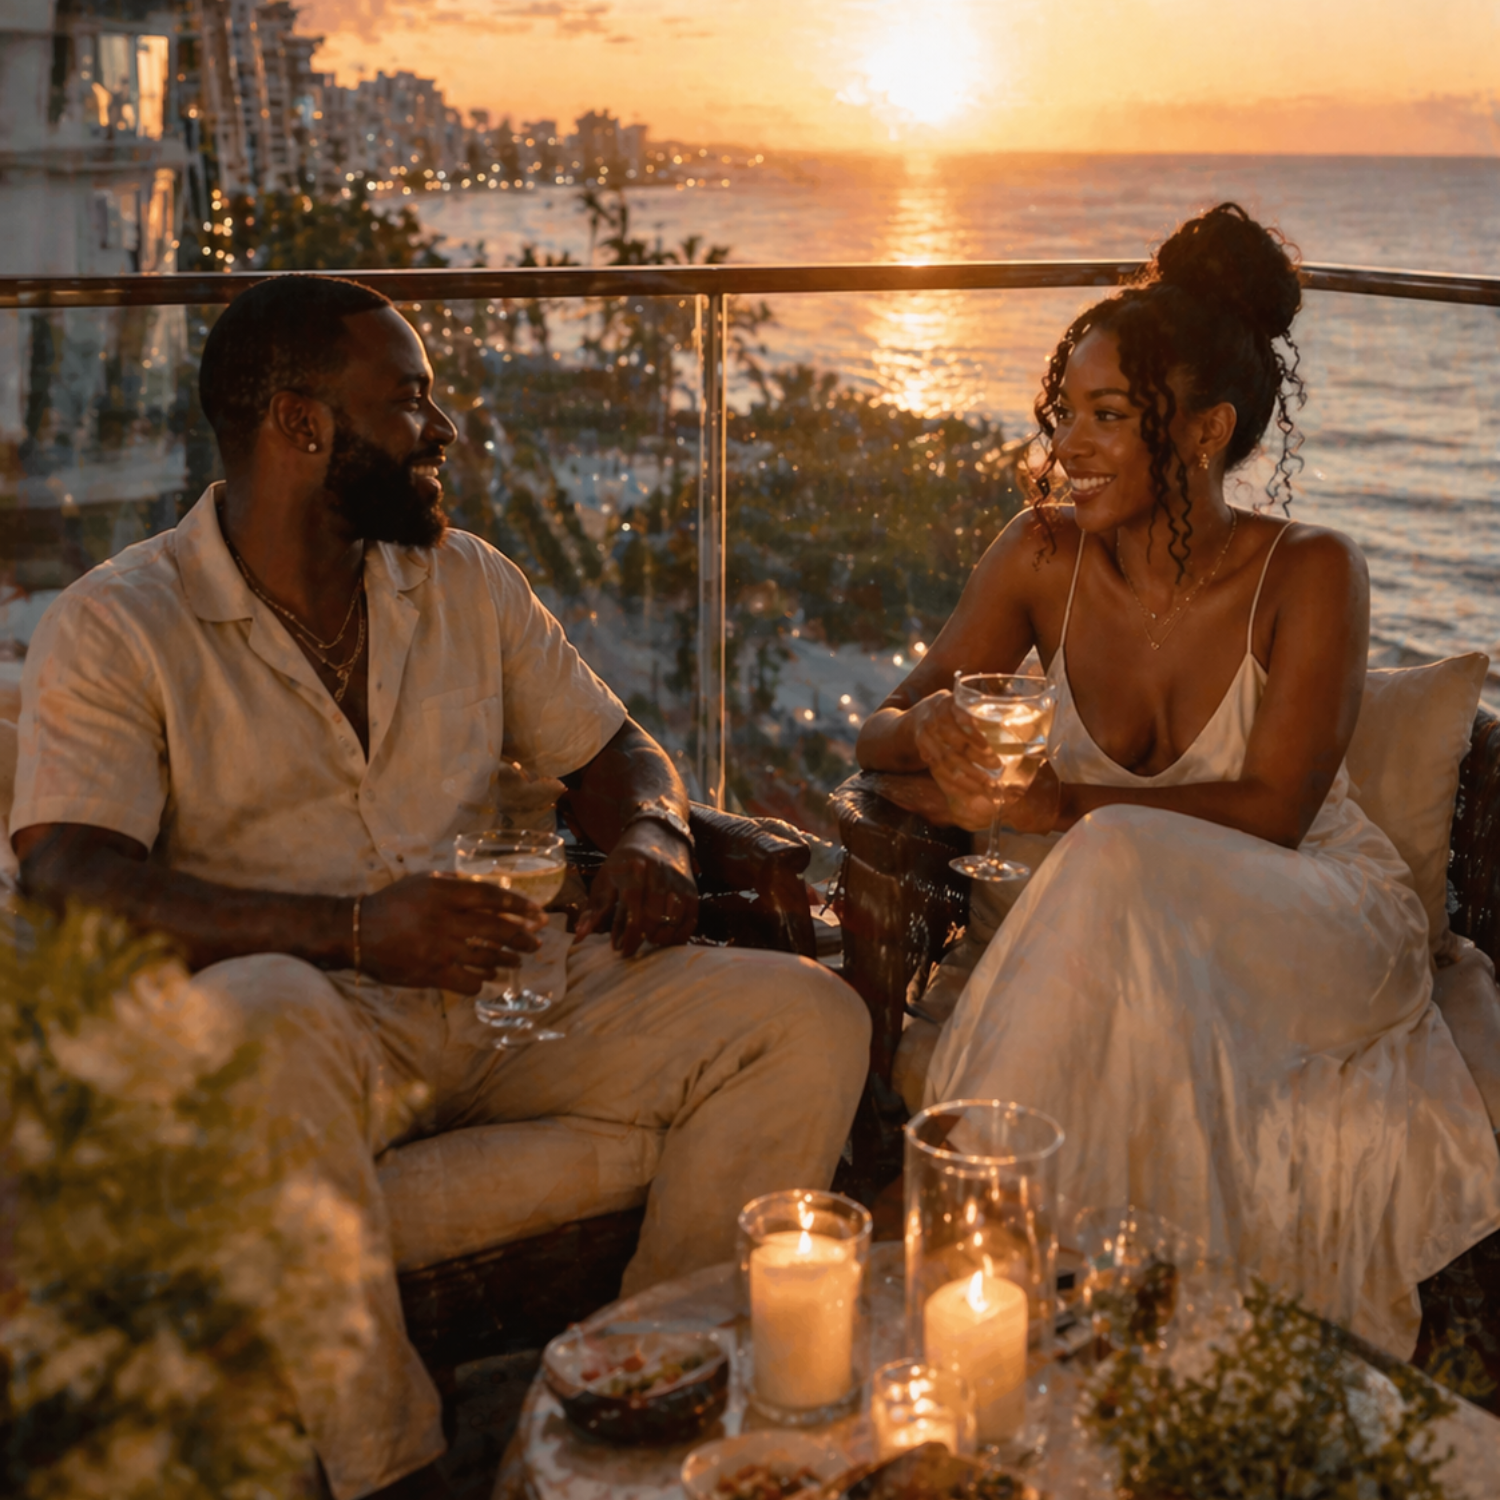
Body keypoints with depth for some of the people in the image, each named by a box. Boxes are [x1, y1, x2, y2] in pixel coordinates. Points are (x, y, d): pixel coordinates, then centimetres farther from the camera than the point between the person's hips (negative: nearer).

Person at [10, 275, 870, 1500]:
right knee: (268, 1025, -41)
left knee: (812, 1017, -14)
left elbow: (615, 751, 21)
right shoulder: (116, 627, -2)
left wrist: (651, 837, -5)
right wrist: (354, 931, -27)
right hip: (310, 1007, -4)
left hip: (514, 985, 5)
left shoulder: (469, 583, 15)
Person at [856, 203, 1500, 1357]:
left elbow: (1272, 812, -19)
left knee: (1121, 861, -34)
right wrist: (930, 728, -25)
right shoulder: (1043, 556, -4)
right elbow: (879, 738, 0)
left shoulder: (1308, 574, -14)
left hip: (1322, 929, -3)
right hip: (1127, 936, 3)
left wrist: (1059, 809, -29)